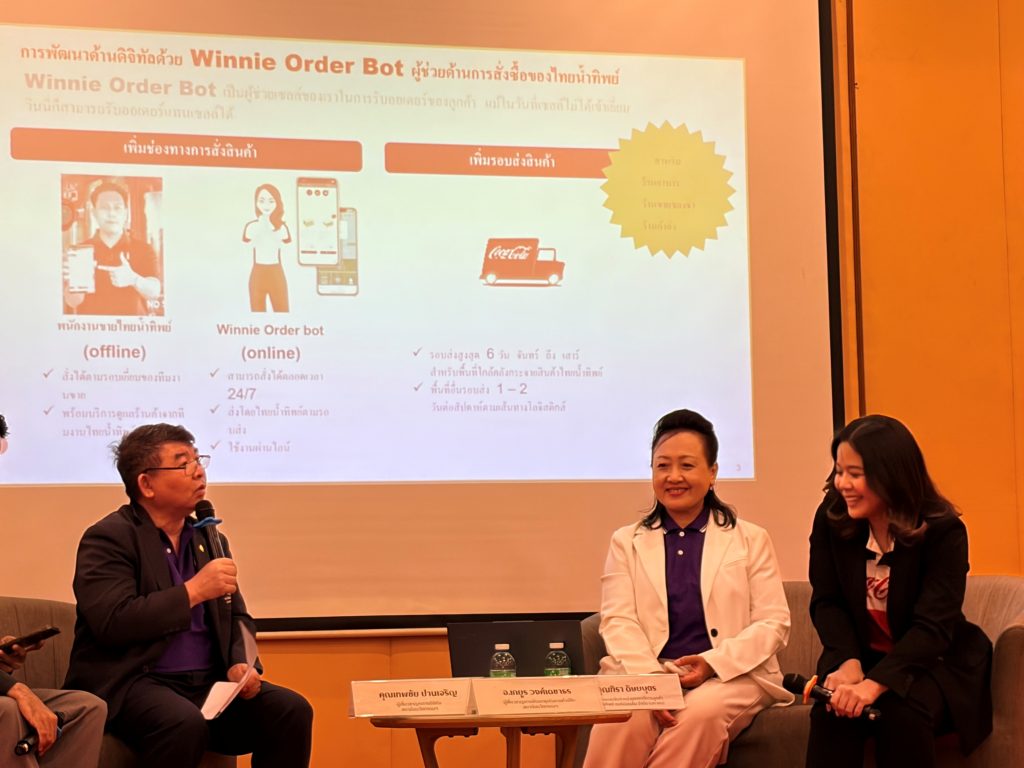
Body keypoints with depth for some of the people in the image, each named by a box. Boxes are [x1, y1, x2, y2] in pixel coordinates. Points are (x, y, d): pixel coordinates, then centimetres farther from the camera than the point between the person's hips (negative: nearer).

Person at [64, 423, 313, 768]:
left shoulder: (210, 541, 16)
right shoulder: (108, 539, -6)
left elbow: (236, 618, 20)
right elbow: (112, 622, -19)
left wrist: (239, 663, -2)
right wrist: (193, 591, -17)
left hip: (208, 684, 7)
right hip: (131, 685, -6)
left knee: (291, 711, -16)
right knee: (185, 725, -36)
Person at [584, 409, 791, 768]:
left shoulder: (750, 540, 15)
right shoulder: (626, 542, 17)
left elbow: (773, 623, 5)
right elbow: (618, 622, 4)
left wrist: (713, 664, -12)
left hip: (731, 675, 0)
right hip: (645, 672, 1)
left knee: (699, 714, -36)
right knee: (624, 720, -35)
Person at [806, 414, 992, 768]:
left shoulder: (943, 531, -18)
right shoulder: (831, 519, -6)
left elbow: (932, 628, -25)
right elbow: (827, 602, -4)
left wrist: (876, 682, -39)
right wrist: (848, 662, -25)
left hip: (932, 662, -2)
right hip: (859, 656, 3)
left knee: (901, 710, -33)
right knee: (831, 710, -29)